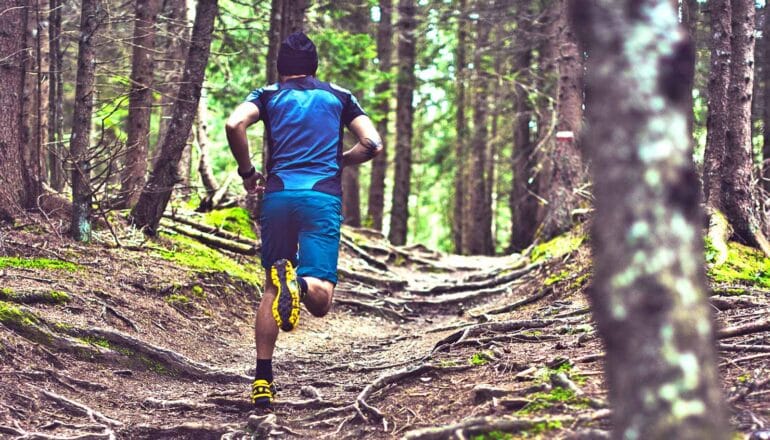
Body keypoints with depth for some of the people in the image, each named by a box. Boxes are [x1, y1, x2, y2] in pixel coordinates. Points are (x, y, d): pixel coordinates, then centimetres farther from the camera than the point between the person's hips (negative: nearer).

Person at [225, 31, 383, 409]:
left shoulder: (269, 95, 14)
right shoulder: (339, 96, 17)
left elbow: (234, 124, -7)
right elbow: (373, 144, 6)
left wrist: (246, 172, 7)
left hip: (278, 196, 1)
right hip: (324, 198, -1)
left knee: (271, 289, 16)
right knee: (320, 300, -4)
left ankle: (262, 381, 7)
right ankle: (300, 283, -41)